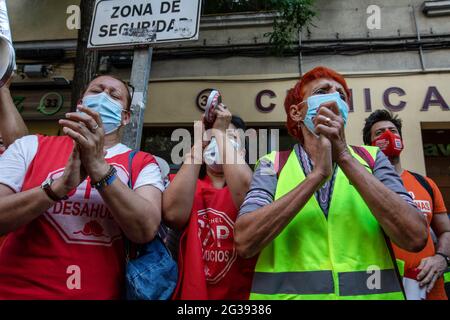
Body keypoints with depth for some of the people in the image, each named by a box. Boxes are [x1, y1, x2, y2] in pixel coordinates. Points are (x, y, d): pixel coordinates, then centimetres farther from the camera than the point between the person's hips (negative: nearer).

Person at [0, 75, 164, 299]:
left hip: (101, 293, 0)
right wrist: (61, 185, -22)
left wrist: (98, 166, -23)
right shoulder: (32, 146, 1)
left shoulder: (142, 164, -2)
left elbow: (146, 230, -17)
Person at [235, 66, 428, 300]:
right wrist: (318, 173, -21)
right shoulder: (272, 164, -3)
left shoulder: (372, 158, 0)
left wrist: (344, 155, -19)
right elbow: (244, 241, -19)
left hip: (370, 293, 2)